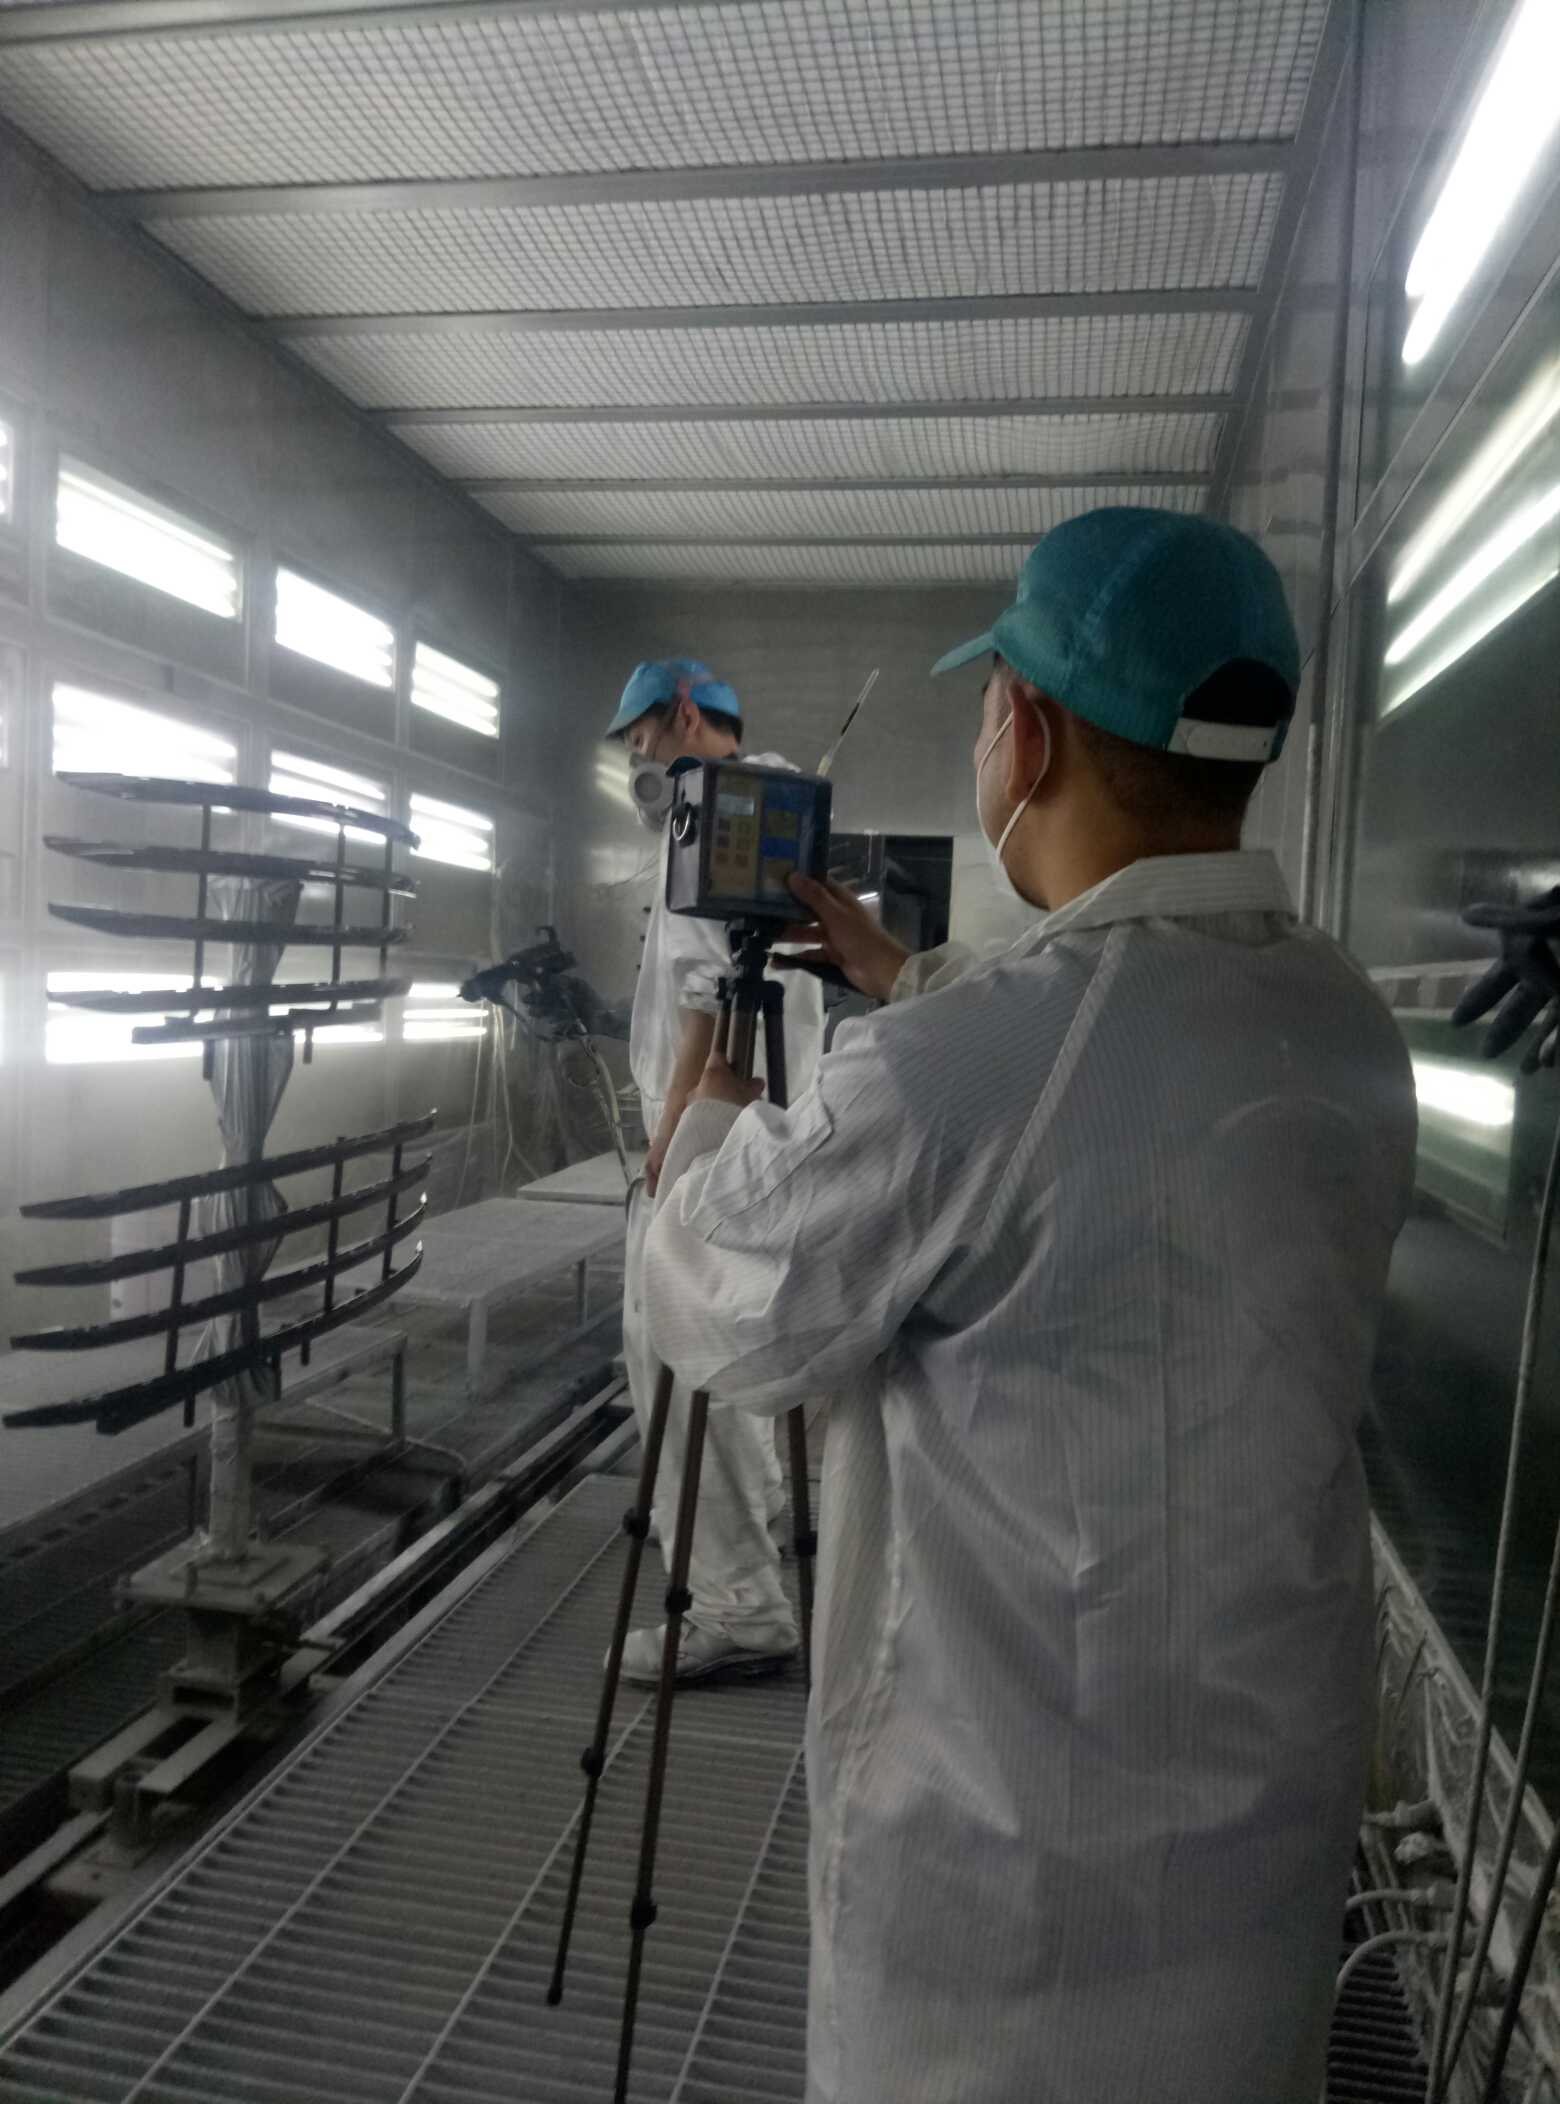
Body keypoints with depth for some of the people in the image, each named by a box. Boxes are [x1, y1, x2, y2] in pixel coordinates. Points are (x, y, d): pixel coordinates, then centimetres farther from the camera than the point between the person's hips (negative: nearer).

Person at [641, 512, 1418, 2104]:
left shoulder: (958, 1068, -29)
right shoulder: (1351, 1034, -4)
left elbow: (716, 1322, -13)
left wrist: (711, 1101, 4)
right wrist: (910, 988, 21)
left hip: (1016, 1846, -6)